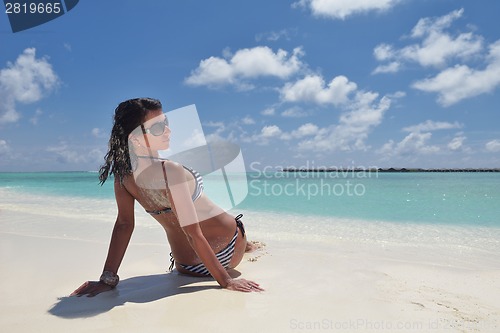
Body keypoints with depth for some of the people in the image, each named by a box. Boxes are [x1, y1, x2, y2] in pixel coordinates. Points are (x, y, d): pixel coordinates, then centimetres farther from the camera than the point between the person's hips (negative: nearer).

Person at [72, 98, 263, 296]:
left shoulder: (122, 172, -9)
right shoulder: (170, 171, -31)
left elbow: (124, 224, -9)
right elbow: (194, 234, -28)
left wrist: (108, 278, -2)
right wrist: (225, 280, -21)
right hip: (226, 254, -5)